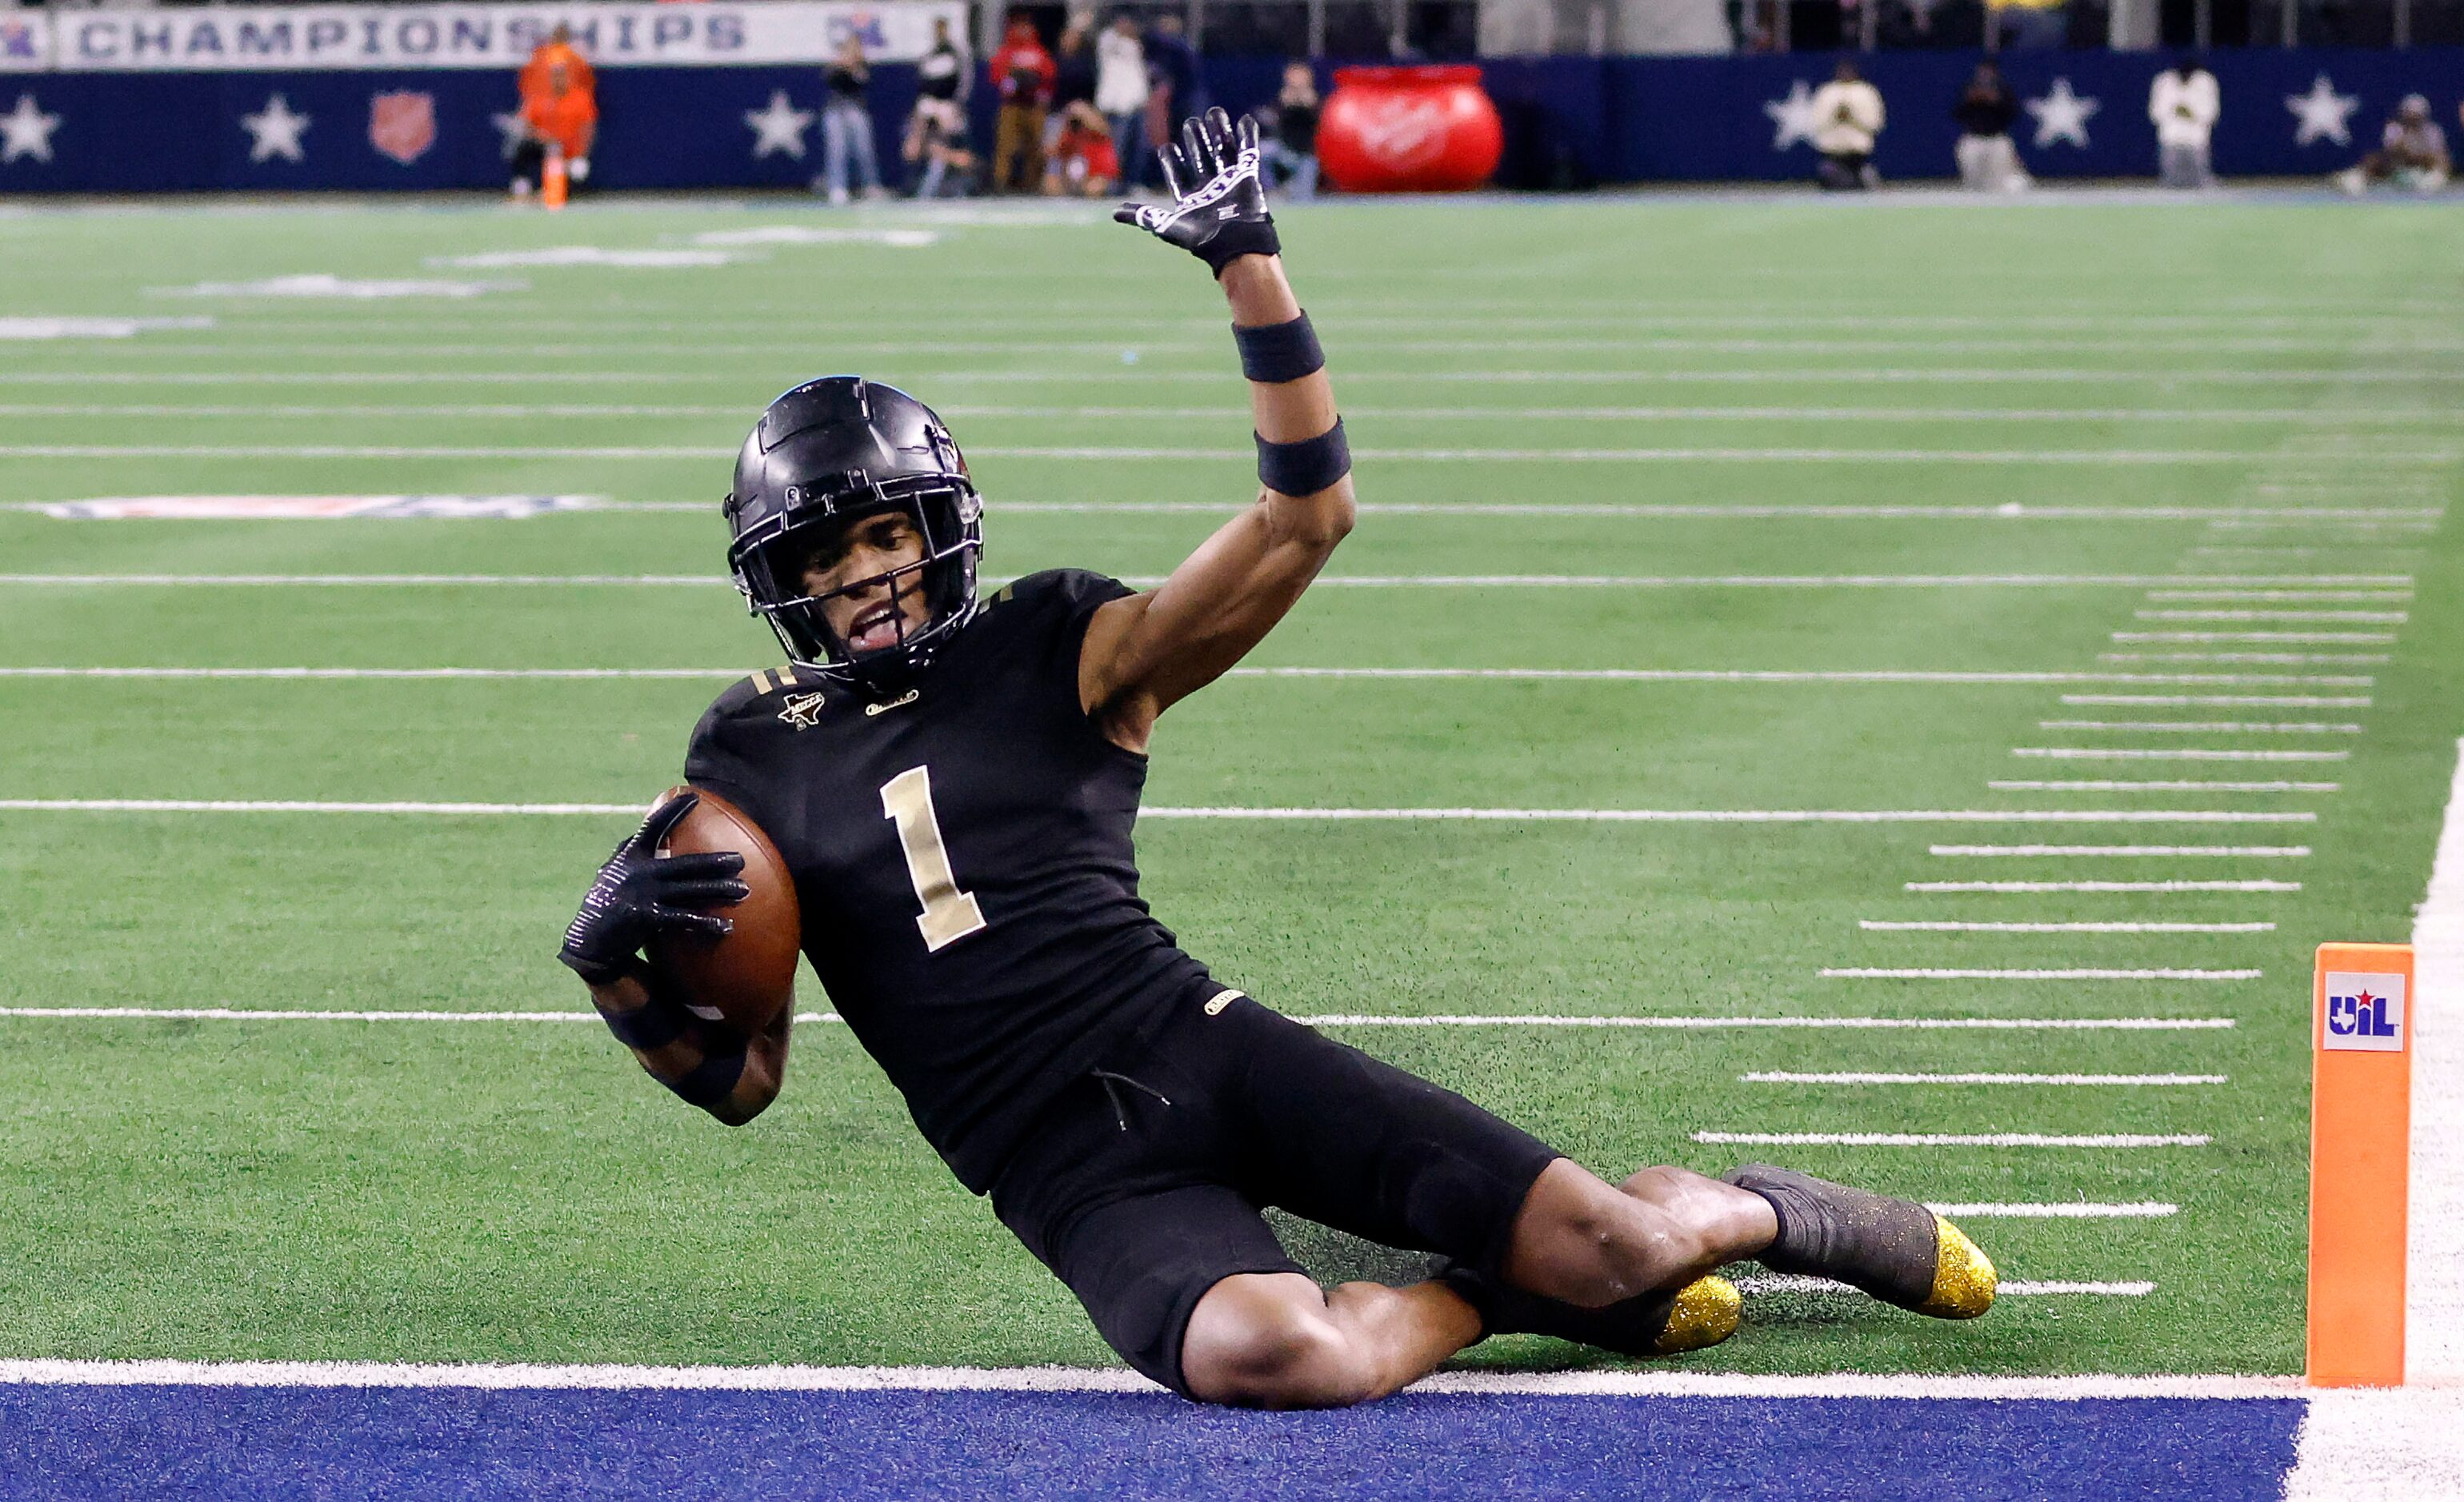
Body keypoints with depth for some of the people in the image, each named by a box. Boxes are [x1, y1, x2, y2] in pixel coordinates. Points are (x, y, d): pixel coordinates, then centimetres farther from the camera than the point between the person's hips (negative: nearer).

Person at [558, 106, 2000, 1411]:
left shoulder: (1055, 655, 6)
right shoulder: (755, 761, 10)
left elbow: (1307, 518, -4)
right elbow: (741, 1077, 12)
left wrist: (1253, 265, -13)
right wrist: (624, 972, -9)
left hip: (1202, 1048, 1)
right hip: (1073, 1169, 0)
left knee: (1605, 1244, -11)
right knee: (1256, 1351, -36)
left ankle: (1766, 1212, 26)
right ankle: (1494, 1295, -5)